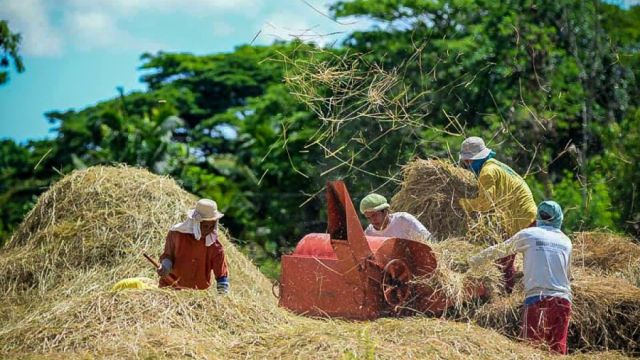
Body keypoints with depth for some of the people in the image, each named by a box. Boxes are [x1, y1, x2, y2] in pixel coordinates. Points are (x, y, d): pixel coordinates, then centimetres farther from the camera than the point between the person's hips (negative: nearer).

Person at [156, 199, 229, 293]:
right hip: (172, 288, 0)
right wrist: (165, 266, -15)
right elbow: (168, 255, 6)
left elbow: (222, 274, -4)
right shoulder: (177, 234, -7)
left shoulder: (214, 246, -7)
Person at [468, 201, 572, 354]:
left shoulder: (528, 234, 6)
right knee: (558, 350, 2)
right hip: (563, 300, 3)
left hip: (537, 298, -3)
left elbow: (499, 250, 16)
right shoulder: (566, 241, 16)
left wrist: (475, 260, 29)